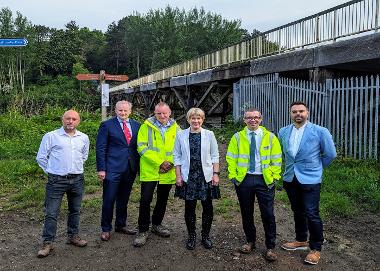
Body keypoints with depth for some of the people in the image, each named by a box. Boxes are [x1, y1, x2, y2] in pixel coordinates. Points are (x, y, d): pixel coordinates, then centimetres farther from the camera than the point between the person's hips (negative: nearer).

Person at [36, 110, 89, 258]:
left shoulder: (84, 138, 7)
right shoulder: (50, 136, -5)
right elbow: (41, 158, 2)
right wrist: (52, 171, 4)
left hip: (77, 180, 4)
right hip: (56, 180, -4)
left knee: (75, 211, 14)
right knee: (51, 213, -1)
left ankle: (73, 236, 30)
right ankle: (48, 243, 11)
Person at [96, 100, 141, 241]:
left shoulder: (136, 125, 9)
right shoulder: (107, 125, -3)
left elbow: (139, 146, 12)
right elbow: (100, 148, -4)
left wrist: (139, 166, 7)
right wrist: (101, 169, -9)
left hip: (130, 169, 4)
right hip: (112, 169, -4)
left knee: (123, 199, 15)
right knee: (109, 200, 2)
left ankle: (121, 225, 31)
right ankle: (106, 228, 18)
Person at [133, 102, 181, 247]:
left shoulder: (175, 128, 5)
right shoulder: (146, 126, -4)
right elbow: (142, 147, -11)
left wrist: (171, 162, -10)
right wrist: (159, 162, -16)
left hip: (168, 172, 3)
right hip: (149, 170, -3)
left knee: (162, 200, 15)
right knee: (145, 200, -4)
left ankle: (156, 224, 34)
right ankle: (143, 230, 10)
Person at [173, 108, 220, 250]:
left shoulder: (209, 135, 2)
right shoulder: (181, 135, 2)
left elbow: (215, 156, 4)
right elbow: (177, 156, 4)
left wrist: (216, 174, -2)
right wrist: (178, 176, -1)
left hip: (206, 177, 0)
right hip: (188, 177, 0)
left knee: (208, 208, 7)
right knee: (189, 208, 7)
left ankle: (206, 236, 25)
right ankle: (191, 236, 24)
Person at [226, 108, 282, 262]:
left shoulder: (270, 137, 2)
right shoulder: (237, 137, 3)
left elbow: (276, 159, 2)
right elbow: (231, 158, 4)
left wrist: (275, 176, -5)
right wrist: (233, 176, -3)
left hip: (264, 180, -1)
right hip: (243, 180, 1)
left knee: (268, 214, 2)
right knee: (246, 213, 12)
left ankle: (270, 247, 17)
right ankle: (250, 241, 31)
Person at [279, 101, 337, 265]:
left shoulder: (320, 132, -8)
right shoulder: (283, 132, 4)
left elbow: (330, 154, 0)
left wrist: (316, 167, 7)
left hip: (310, 179, -4)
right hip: (290, 178, 5)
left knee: (311, 214, -2)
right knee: (298, 212, 17)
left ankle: (316, 249, 15)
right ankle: (301, 241, 34)